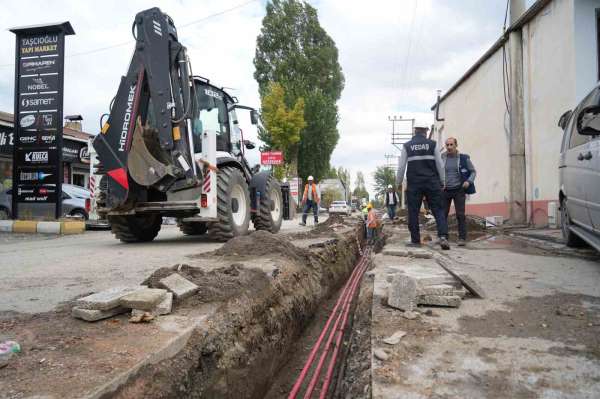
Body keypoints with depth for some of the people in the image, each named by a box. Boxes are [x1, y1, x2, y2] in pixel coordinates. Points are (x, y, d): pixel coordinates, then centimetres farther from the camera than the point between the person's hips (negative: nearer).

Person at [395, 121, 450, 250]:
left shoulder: (407, 146, 4)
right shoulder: (432, 144, 5)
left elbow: (401, 167, 4)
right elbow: (440, 165, 6)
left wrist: (398, 183, 15)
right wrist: (442, 181, 16)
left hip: (414, 184, 0)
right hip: (432, 183, 1)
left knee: (413, 212, 5)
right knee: (438, 210, 3)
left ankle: (415, 240, 7)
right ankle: (443, 237, -12)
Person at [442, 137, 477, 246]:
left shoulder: (464, 158, -1)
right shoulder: (442, 158, 2)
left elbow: (473, 171, 7)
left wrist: (469, 181, -11)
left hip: (459, 190, -2)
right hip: (445, 191, 2)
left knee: (460, 215, -5)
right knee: (442, 214, 3)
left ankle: (462, 238, 1)